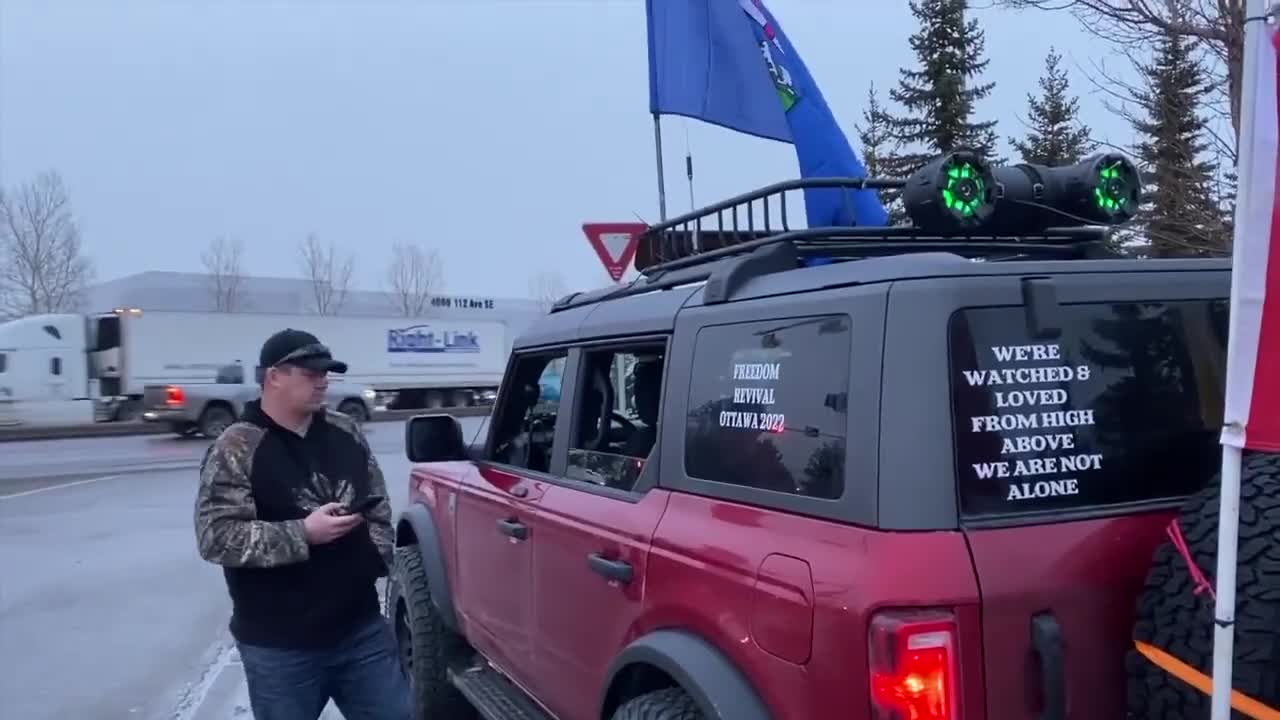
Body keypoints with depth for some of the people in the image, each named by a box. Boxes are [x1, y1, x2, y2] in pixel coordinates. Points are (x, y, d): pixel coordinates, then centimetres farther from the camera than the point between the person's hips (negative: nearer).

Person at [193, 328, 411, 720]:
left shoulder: (346, 433, 5)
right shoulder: (236, 450, -11)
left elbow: (377, 506, 15)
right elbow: (216, 537, -17)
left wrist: (379, 558, 4)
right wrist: (303, 534, -22)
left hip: (362, 628, 5)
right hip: (280, 647, -4)